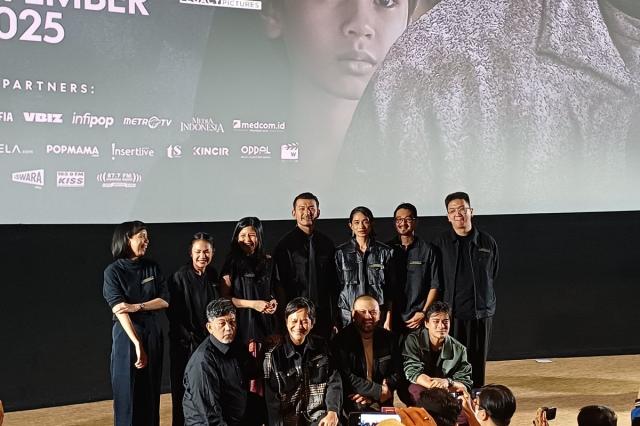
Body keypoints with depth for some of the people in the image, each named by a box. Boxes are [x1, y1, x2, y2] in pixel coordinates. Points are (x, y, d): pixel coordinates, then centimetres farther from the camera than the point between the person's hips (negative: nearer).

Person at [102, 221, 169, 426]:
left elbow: (165, 300, 0)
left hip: (153, 334, 4)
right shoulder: (113, 271, -8)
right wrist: (137, 344, -27)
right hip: (126, 336, -4)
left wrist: (137, 306, -16)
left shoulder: (152, 267, 5)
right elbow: (119, 310, -18)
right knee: (128, 393, 1)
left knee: (151, 392, 8)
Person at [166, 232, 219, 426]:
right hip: (186, 345, -4)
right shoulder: (179, 277, -8)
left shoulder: (213, 275, 7)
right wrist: (192, 339, -11)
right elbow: (174, 315, -9)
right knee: (184, 394, 0)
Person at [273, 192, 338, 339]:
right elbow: (280, 285, -4)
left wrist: (335, 319, 8)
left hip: (324, 315, 4)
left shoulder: (327, 243, 11)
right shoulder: (286, 245, -2)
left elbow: (333, 284, 12)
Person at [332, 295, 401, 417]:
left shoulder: (389, 338, 7)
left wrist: (371, 395, -7)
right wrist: (379, 391, -15)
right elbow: (346, 377, -13)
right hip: (353, 403, -4)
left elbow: (396, 373, 8)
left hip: (381, 402, 4)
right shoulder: (342, 340, -5)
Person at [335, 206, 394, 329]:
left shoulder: (385, 252, 5)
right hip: (348, 317, 0)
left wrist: (388, 319, -1)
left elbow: (390, 290, 5)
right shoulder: (341, 252, 5)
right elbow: (336, 287, 6)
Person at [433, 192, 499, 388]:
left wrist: (480, 297, 13)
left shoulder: (487, 242, 5)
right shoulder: (441, 243, 0)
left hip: (481, 312, 2)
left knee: (477, 363, 8)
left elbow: (493, 275, 15)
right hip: (451, 312, -2)